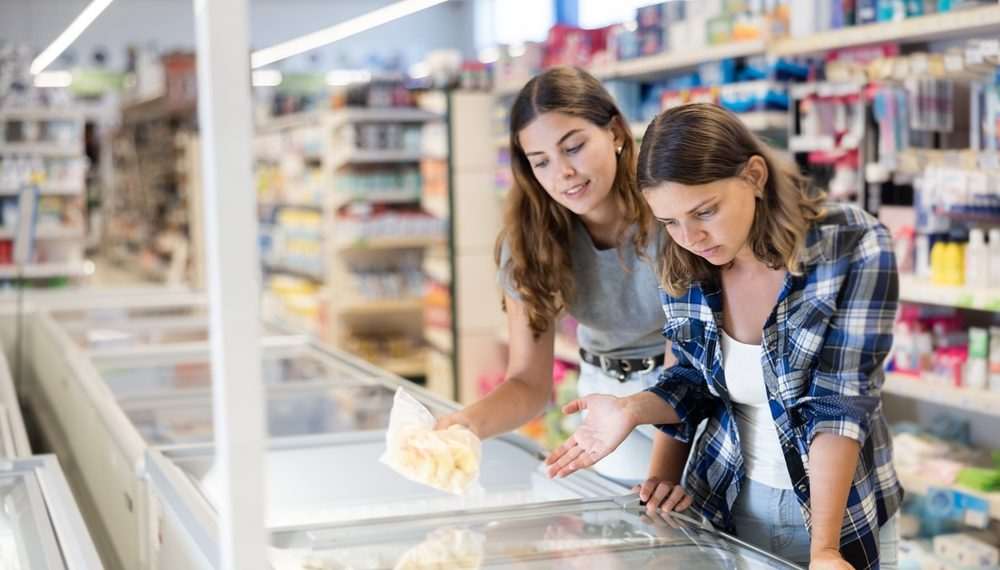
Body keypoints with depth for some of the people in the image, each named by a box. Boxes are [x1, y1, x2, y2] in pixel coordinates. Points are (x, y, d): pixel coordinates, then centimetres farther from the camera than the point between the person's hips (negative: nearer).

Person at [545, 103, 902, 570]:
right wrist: (632, 410, -14)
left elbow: (840, 406, -23)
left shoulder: (853, 250, -21)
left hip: (841, 512, -4)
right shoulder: (684, 268, -9)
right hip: (725, 503, 4)